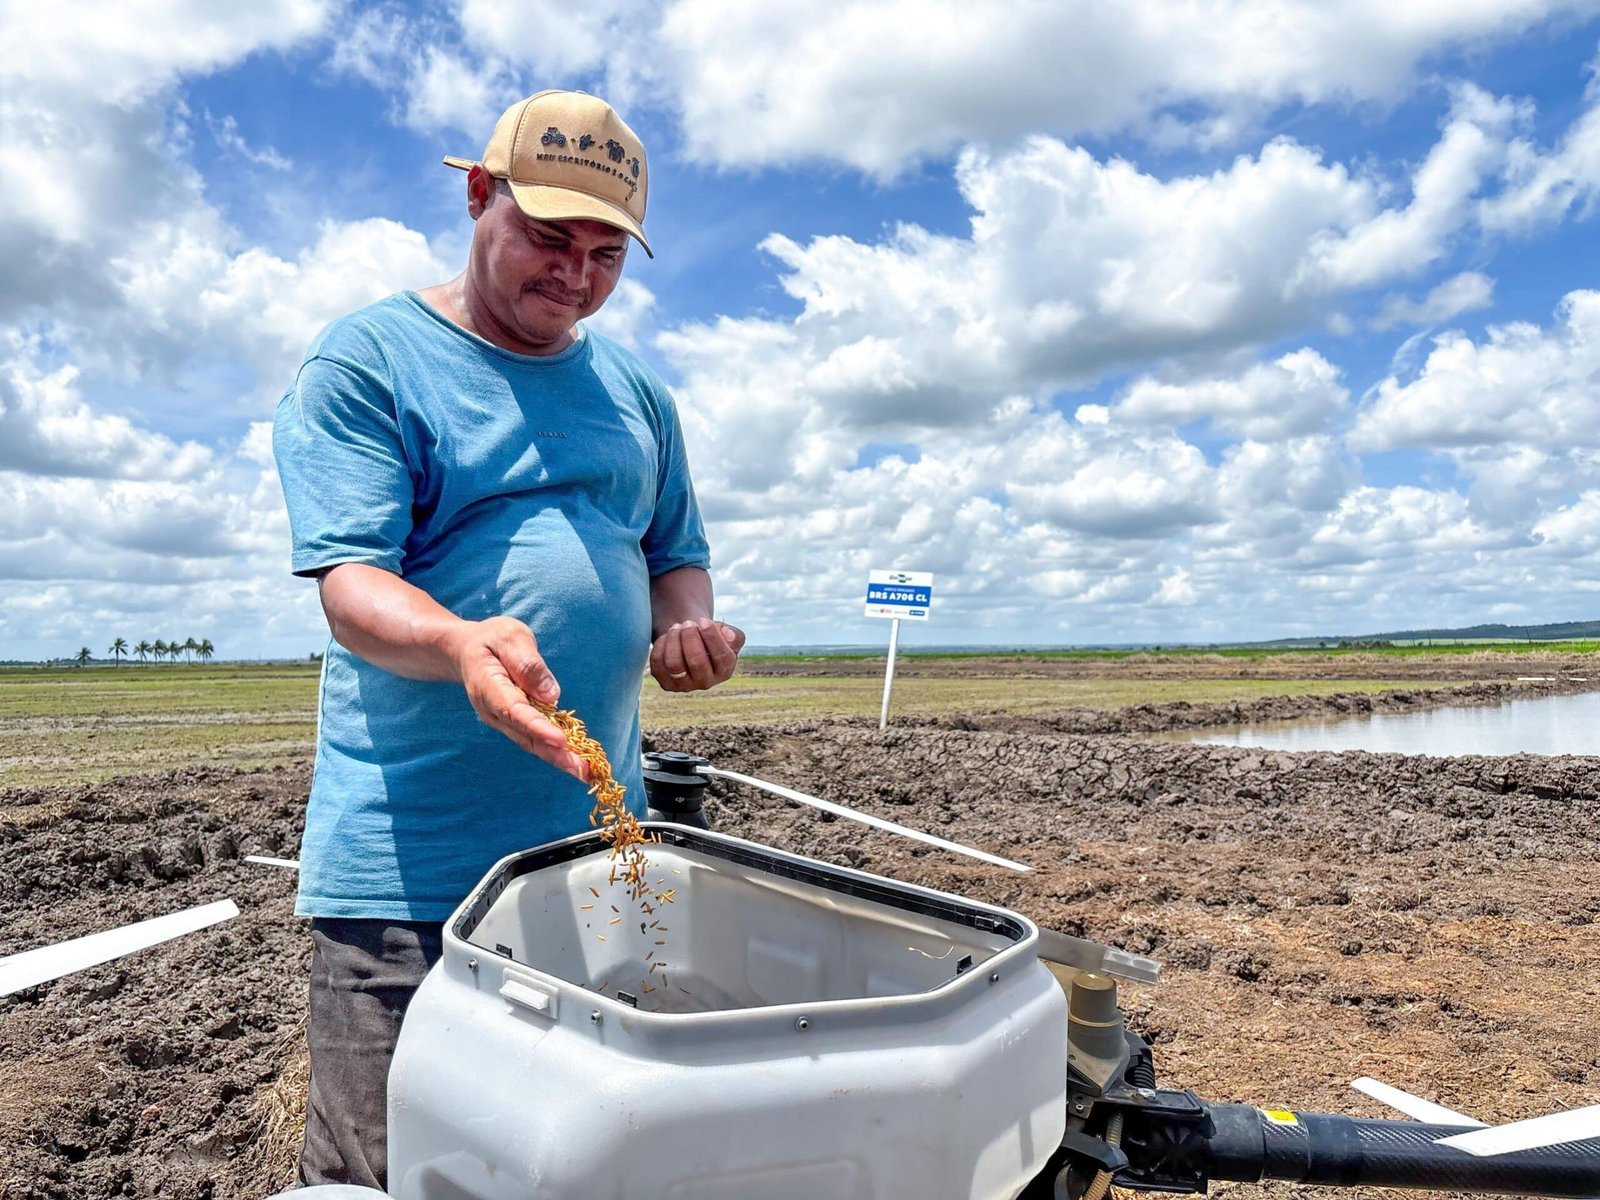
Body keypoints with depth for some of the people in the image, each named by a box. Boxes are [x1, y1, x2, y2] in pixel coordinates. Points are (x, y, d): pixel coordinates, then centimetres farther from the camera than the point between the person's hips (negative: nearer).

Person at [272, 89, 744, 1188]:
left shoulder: (634, 391, 14)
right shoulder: (368, 359, -3)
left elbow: (676, 553, 20)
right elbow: (350, 582, -13)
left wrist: (690, 626, -3)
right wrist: (463, 642, -34)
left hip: (599, 840, 5)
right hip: (410, 861, -5)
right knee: (379, 1167, 3)